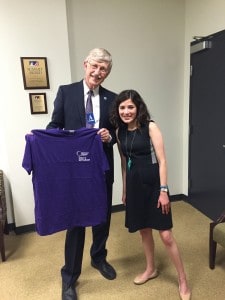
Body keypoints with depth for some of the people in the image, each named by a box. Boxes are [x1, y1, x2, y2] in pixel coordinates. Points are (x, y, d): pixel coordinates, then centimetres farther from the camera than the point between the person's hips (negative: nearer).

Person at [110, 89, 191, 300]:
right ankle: (151, 269, 41)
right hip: (134, 185, 5)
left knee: (166, 235, 0)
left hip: (153, 183, -5)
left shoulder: (150, 127, -10)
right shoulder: (120, 131, 5)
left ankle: (182, 280, 23)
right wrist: (124, 190, 15)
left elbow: (161, 160, -12)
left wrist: (163, 190, -15)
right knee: (144, 230, 18)